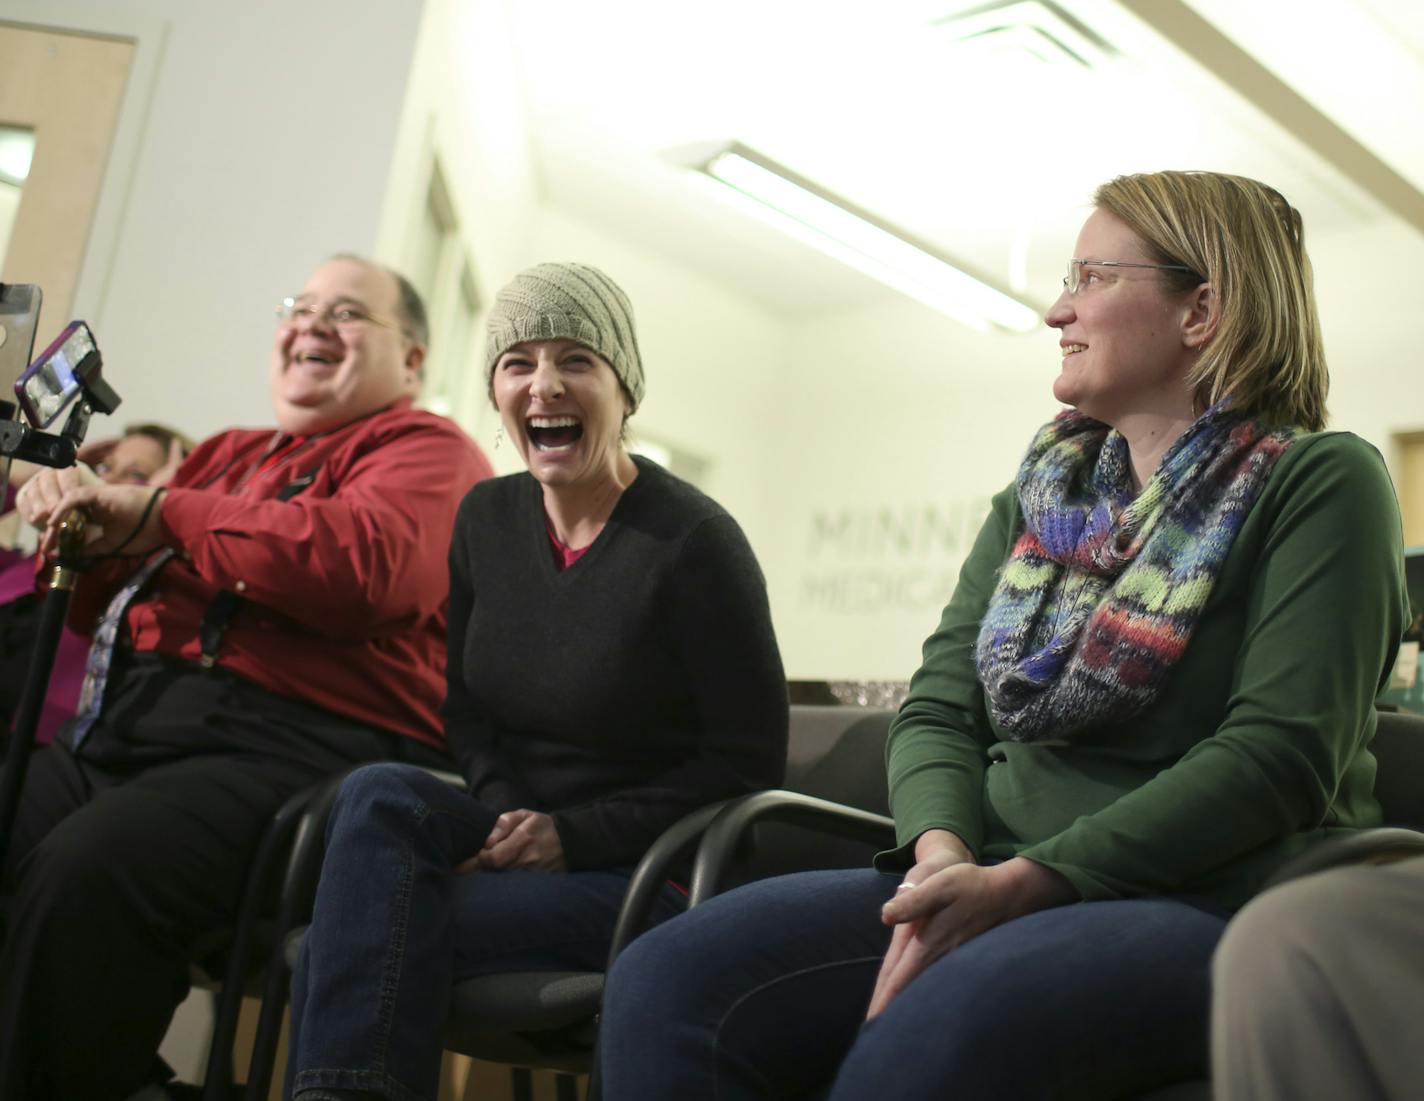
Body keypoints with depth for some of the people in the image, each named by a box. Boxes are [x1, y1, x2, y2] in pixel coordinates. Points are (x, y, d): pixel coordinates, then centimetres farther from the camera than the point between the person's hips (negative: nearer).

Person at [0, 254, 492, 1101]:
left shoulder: (427, 451, 6)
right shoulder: (230, 454, 28)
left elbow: (363, 565, -17)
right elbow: (111, 605, 30)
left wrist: (164, 515, -7)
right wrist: (79, 521, 7)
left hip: (281, 744, -7)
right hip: (113, 729, 8)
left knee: (84, 869, -32)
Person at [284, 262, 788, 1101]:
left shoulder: (694, 542, -13)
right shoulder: (486, 518, 5)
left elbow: (748, 766, -12)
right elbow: (467, 709, 13)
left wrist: (572, 835, -17)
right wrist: (511, 820, -7)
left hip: (649, 872, -6)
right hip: (518, 831, 6)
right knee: (381, 794, -26)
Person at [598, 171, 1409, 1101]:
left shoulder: (1321, 483, 0)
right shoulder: (1038, 498, 18)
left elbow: (1281, 752, -12)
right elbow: (938, 707, 10)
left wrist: (1028, 879, -20)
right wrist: (941, 852, -12)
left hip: (1213, 902, -5)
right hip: (996, 886, 5)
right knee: (669, 984, -20)